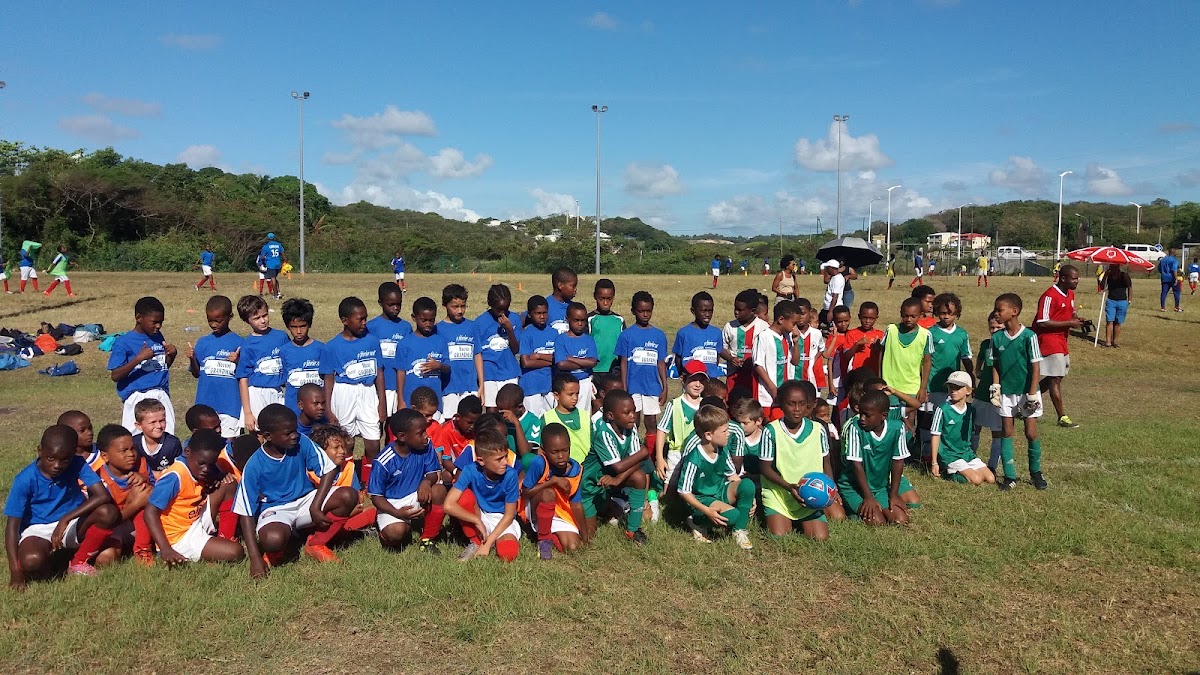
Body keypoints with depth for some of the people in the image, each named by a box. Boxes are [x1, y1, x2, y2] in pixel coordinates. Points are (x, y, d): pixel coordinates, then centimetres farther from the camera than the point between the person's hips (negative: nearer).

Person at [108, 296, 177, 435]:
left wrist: (172, 354, -1)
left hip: (161, 396, 5)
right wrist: (138, 358, -22)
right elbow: (115, 376, -12)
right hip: (137, 398, -5)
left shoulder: (158, 337, 10)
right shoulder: (123, 342, -7)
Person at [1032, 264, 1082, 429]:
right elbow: (1042, 322, -23)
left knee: (1057, 376, 15)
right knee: (1055, 378, -6)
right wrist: (1069, 323, -21)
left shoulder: (1070, 294, 10)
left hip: (1061, 339, 10)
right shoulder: (1050, 296, -19)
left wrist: (1077, 319, 3)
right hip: (1048, 339, -10)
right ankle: (1062, 418, -1)